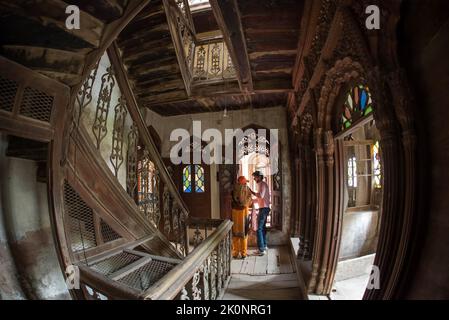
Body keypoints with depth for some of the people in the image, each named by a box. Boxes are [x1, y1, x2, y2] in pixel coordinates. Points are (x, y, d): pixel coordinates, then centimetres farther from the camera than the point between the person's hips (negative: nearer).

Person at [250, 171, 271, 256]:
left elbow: (261, 195, -28)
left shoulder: (262, 184, -13)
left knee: (259, 229, -9)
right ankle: (264, 245, 28)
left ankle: (261, 250, -7)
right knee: (263, 227, 18)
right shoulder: (261, 184, 17)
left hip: (264, 208, -10)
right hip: (264, 208, 10)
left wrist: (252, 192, -20)